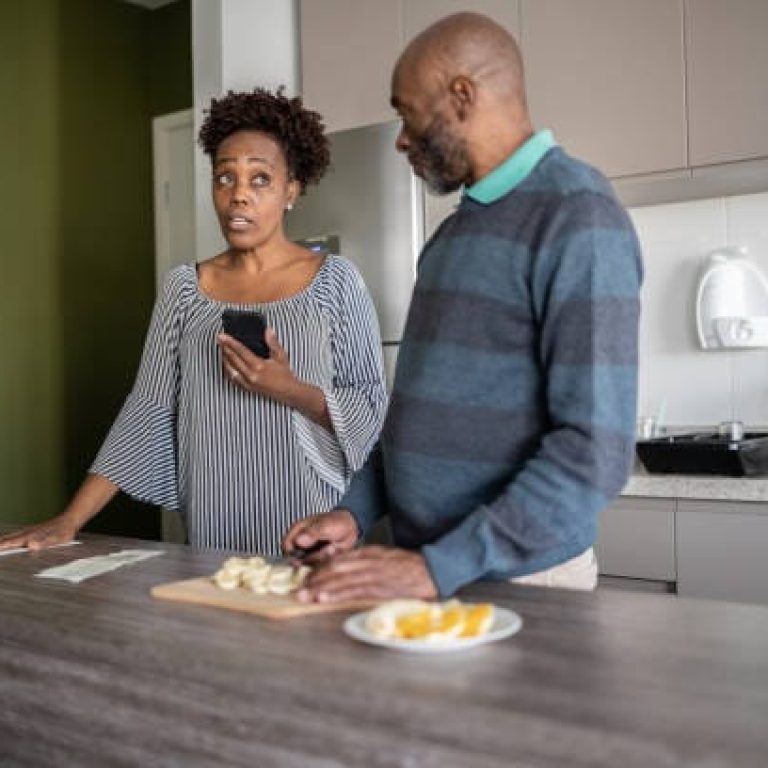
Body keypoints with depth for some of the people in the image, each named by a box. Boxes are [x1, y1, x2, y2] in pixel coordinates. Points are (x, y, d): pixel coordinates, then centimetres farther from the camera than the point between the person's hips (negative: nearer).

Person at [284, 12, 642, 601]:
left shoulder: (577, 219, -15)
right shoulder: (459, 228, 11)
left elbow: (595, 451, -22)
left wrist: (440, 568, -25)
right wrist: (358, 509, 5)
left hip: (517, 579, -7)